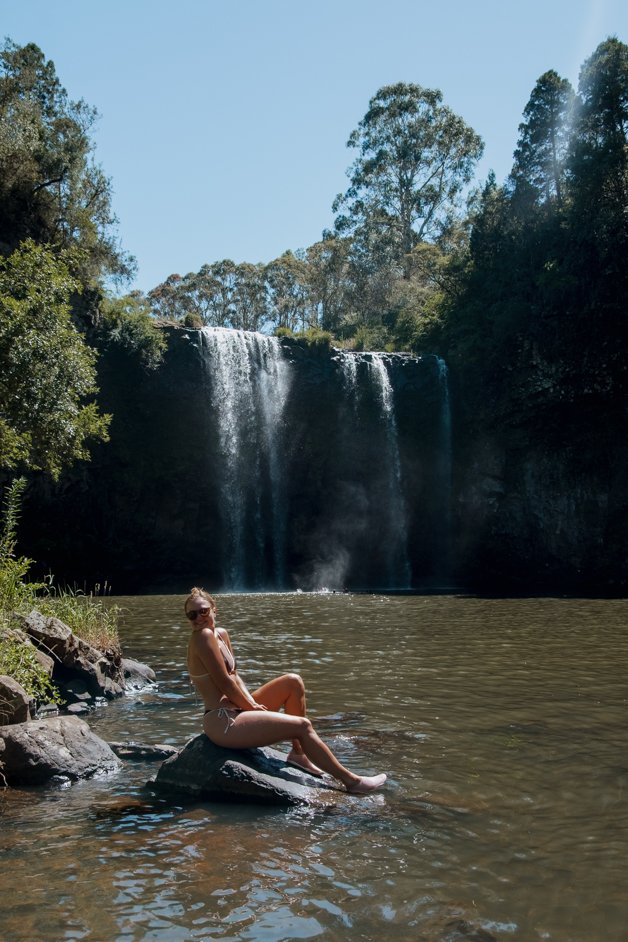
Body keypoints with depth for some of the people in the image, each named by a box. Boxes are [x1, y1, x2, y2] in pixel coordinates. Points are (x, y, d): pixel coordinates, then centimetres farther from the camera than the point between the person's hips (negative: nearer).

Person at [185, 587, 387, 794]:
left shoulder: (221, 635, 11)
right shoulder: (203, 636, -18)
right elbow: (224, 683, -18)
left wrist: (251, 702, -2)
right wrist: (251, 705, -7)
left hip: (235, 710, 10)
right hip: (223, 723, -10)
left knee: (293, 682, 8)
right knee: (302, 725, -12)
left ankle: (298, 753, 12)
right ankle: (350, 781, 0)